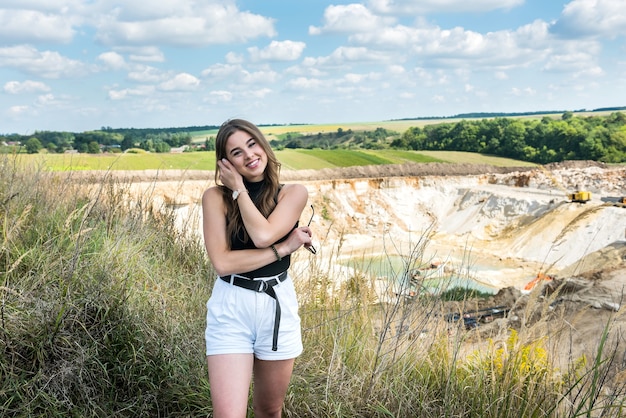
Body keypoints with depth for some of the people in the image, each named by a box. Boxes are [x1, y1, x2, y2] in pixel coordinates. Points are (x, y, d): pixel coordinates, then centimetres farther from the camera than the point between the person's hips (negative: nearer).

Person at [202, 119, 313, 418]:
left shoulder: (293, 193, -1)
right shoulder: (216, 197, -3)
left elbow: (263, 235, -18)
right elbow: (222, 262, -13)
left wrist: (239, 188, -8)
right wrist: (285, 248, -14)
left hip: (278, 306, 2)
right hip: (230, 309, -2)